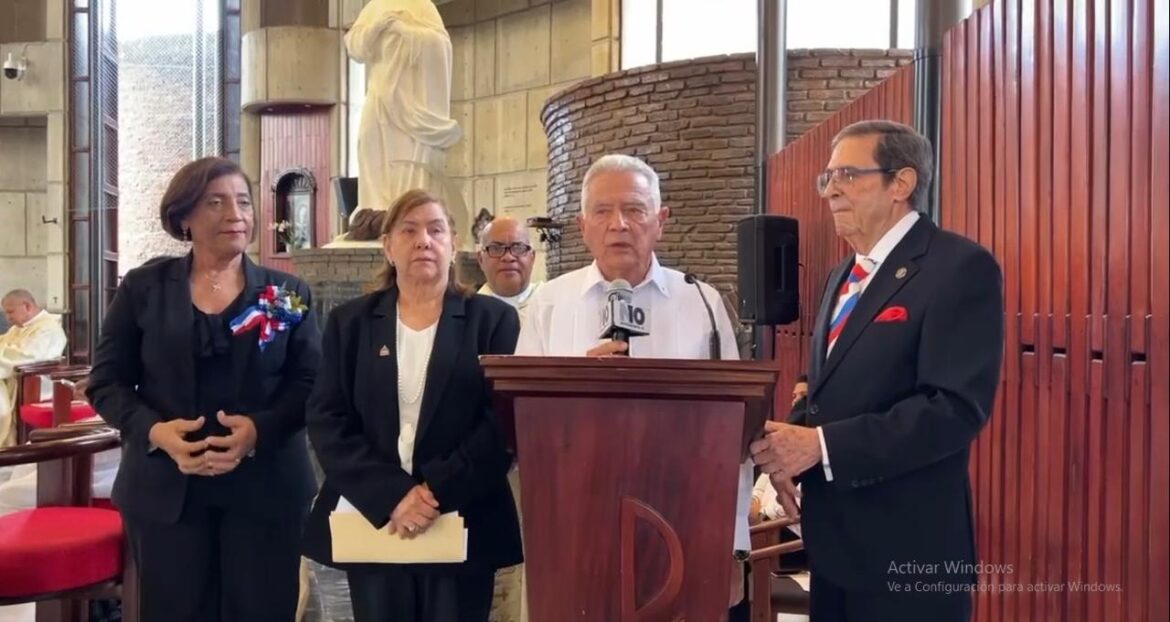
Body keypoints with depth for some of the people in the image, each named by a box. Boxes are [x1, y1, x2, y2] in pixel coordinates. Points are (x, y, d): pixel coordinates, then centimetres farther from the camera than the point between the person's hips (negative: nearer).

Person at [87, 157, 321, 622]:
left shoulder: (287, 292, 5)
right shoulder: (143, 288, 4)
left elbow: (311, 383, 0)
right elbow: (106, 382, 4)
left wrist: (260, 428, -17)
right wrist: (154, 430, -14)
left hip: (266, 487, 0)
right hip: (166, 488, 0)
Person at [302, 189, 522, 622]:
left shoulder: (493, 318, 3)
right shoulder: (350, 322, 8)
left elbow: (505, 421, -5)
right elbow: (326, 421, -1)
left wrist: (437, 491, -16)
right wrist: (390, 496, -13)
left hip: (463, 527, -1)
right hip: (373, 524, 1)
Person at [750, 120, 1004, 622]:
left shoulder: (960, 267, -12)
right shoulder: (845, 275, 15)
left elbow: (956, 407, -22)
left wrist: (821, 446, -23)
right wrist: (788, 444, -2)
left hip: (907, 544, -8)